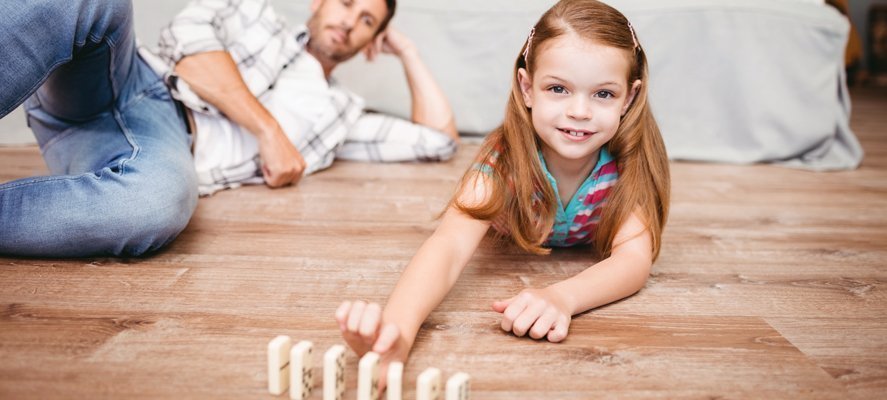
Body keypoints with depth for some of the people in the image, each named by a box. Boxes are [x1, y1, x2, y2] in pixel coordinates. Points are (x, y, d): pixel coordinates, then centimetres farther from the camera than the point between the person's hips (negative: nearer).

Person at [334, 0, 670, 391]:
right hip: (517, 242, -1)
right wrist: (396, 328, -79)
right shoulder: (505, 158, -44)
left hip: (593, 250, 1)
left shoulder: (632, 157, -39)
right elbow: (449, 246, -58)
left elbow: (635, 257, -47)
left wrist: (562, 296, -69)